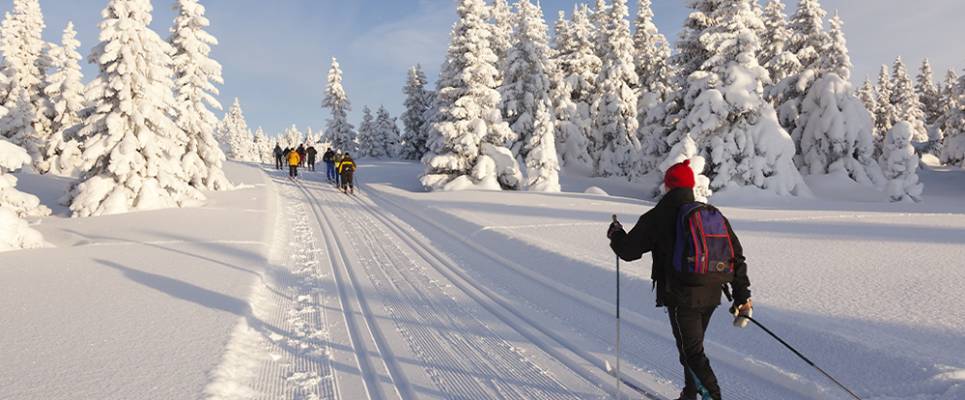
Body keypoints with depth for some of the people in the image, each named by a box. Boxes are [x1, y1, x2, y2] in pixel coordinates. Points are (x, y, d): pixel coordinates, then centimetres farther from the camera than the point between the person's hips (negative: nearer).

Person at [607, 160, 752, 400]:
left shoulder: (658, 217, -8)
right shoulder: (715, 214, 8)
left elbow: (629, 250, -3)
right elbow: (737, 256, 7)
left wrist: (616, 234, 19)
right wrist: (742, 295, 13)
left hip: (681, 297, -6)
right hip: (712, 295, 6)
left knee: (692, 353, 0)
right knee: (693, 346, 23)